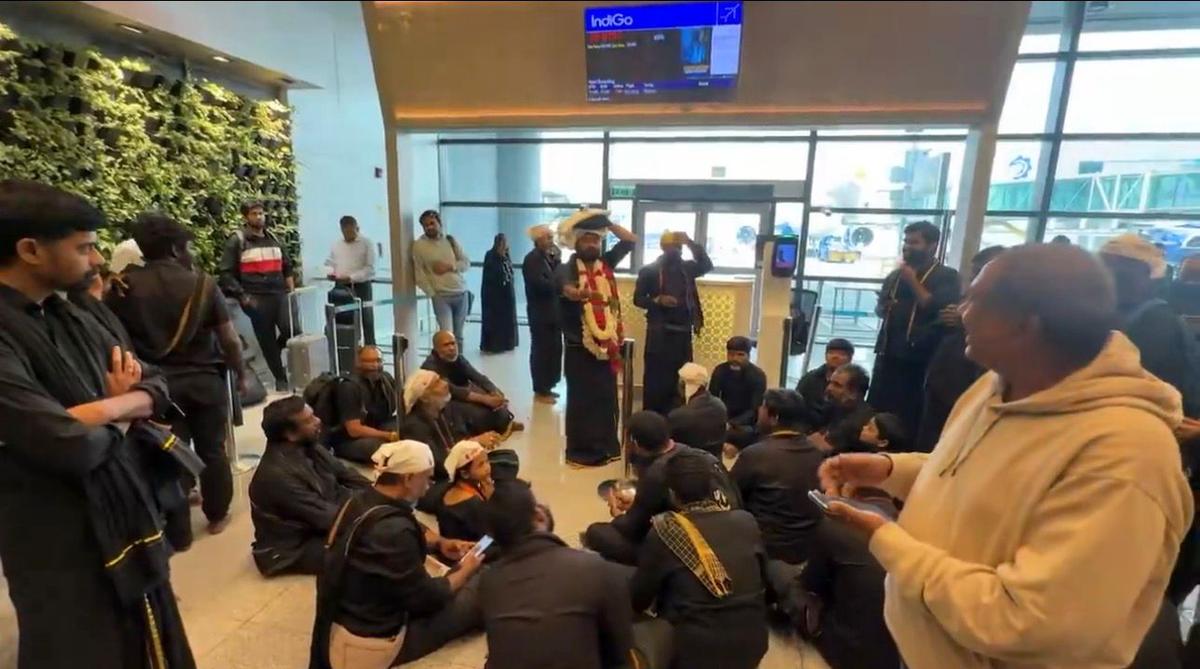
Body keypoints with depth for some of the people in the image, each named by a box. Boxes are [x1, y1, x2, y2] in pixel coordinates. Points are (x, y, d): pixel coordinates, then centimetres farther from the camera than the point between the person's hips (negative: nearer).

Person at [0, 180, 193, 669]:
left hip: (126, 516, 8)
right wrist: (116, 409, -7)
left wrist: (107, 407, -13)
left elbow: (157, 387, 8)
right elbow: (71, 444, -29)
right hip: (62, 546, -8)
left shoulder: (72, 320, 5)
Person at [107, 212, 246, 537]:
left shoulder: (124, 286, -6)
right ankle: (217, 516, 27)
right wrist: (240, 373, 5)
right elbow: (230, 339, -8)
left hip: (157, 383, 1)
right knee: (212, 450, 13)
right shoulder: (202, 283, -8)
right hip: (205, 379, -1)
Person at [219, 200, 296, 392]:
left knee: (291, 331, -14)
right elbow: (226, 273, -5)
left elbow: (287, 266, 25)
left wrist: (291, 289, 13)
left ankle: (276, 352, 20)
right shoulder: (237, 241, -1)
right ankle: (281, 380, 14)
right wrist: (242, 296, -11)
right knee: (267, 341, 2)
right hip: (257, 298, -4)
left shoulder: (273, 239, 16)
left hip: (279, 294, 4)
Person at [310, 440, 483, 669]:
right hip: (366, 645, -9)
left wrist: (441, 543, 0)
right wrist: (466, 570, -4)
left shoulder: (361, 500, -4)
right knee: (478, 592, -4)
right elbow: (427, 598, -20)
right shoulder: (393, 530, -32)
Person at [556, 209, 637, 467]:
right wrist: (582, 294, -51)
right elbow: (567, 290, -29)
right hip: (580, 348, -5)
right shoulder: (566, 269, -7)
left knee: (607, 398, 11)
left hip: (607, 345, 5)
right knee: (582, 400, 1)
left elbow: (631, 240, 12)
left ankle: (606, 446, 25)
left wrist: (607, 222, 5)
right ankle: (581, 450, 13)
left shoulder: (605, 263, 9)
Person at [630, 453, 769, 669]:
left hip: (695, 652, -4)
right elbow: (763, 579, 10)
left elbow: (637, 599, -4)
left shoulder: (664, 532, -15)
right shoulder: (747, 521, -6)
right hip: (752, 644, 4)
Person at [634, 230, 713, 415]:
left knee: (678, 378, 8)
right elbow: (637, 298, -3)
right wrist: (657, 300, -20)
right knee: (654, 379, -2)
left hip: (683, 332, 5)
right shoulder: (649, 270, -2)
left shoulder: (687, 268, 11)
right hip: (659, 332, -4)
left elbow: (707, 266, -1)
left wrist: (691, 243, -6)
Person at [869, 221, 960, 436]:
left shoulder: (946, 277, -1)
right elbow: (879, 308, 27)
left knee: (907, 417, -6)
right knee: (876, 409, 5)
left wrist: (913, 281, -15)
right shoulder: (895, 276, 17)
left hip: (918, 357, -6)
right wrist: (883, 308, 3)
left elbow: (938, 309, -16)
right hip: (888, 353, 6)